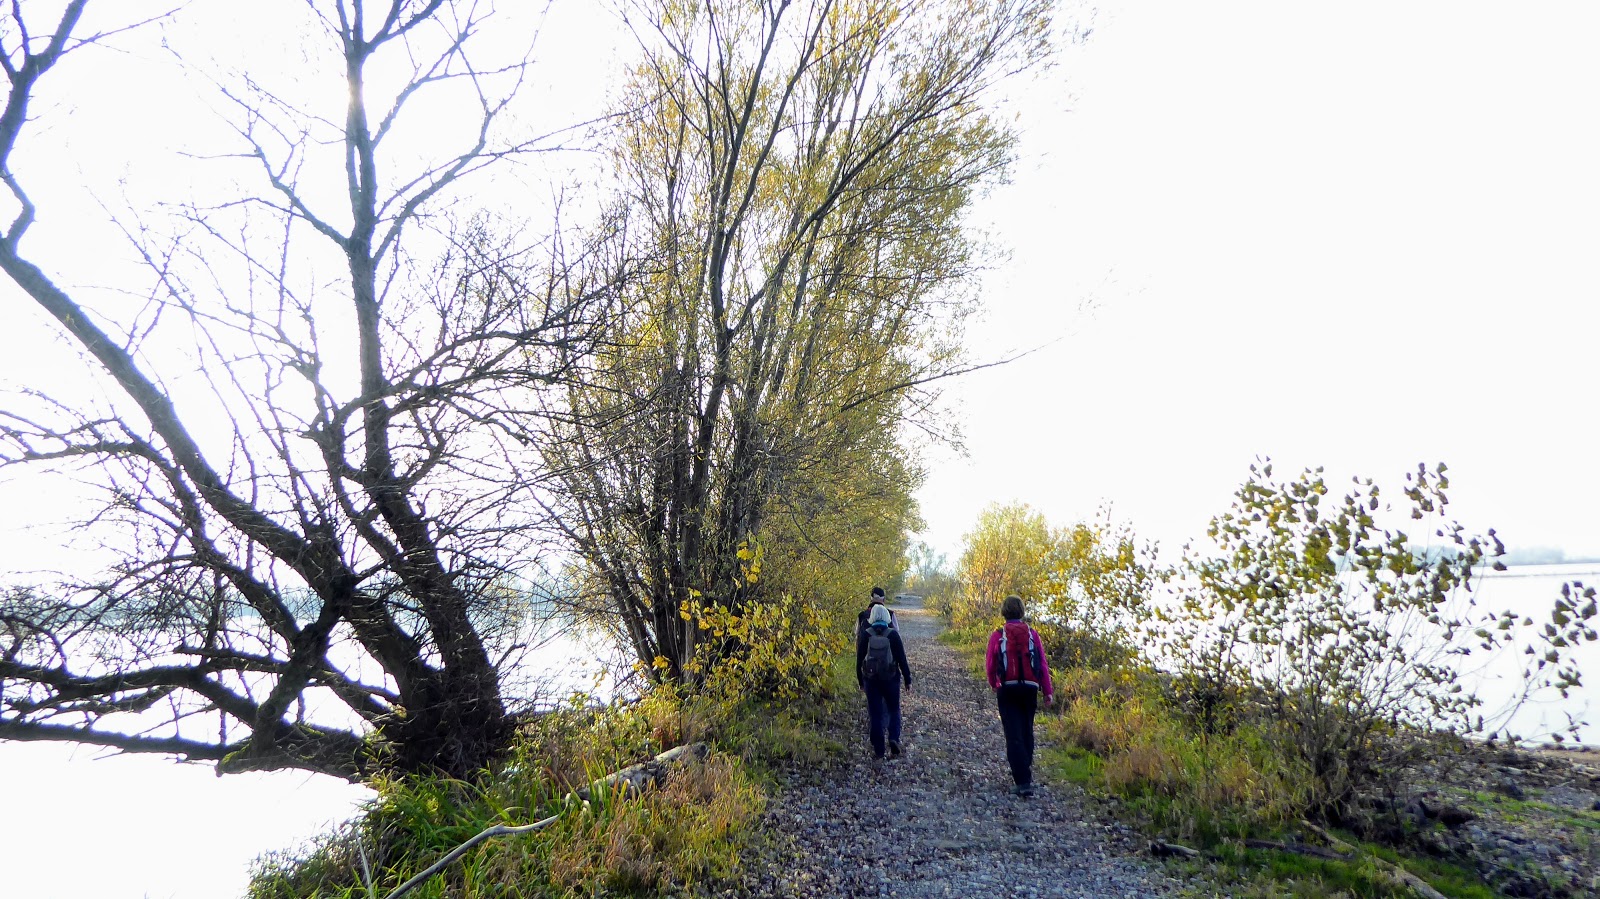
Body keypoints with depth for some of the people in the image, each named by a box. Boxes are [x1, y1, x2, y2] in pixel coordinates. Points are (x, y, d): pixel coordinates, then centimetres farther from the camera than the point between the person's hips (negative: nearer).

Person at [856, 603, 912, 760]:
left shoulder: (865, 635, -5)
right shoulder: (893, 634, -8)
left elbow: (859, 659, 0)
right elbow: (902, 658, -6)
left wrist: (860, 680, 11)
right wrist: (907, 679, 3)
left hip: (871, 679, 1)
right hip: (891, 679, 0)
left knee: (875, 714, 9)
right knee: (893, 710, 17)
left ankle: (878, 750, 12)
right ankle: (894, 738, -6)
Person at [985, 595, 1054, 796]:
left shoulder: (997, 636, -3)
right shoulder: (1033, 634, 0)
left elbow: (990, 665, 4)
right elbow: (1043, 664, -1)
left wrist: (994, 684, 23)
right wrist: (1048, 691, 5)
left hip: (1007, 689, -2)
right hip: (1030, 688, 3)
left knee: (1014, 735, -2)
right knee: (1027, 732, 20)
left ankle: (1023, 782, -10)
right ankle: (1025, 770, 33)